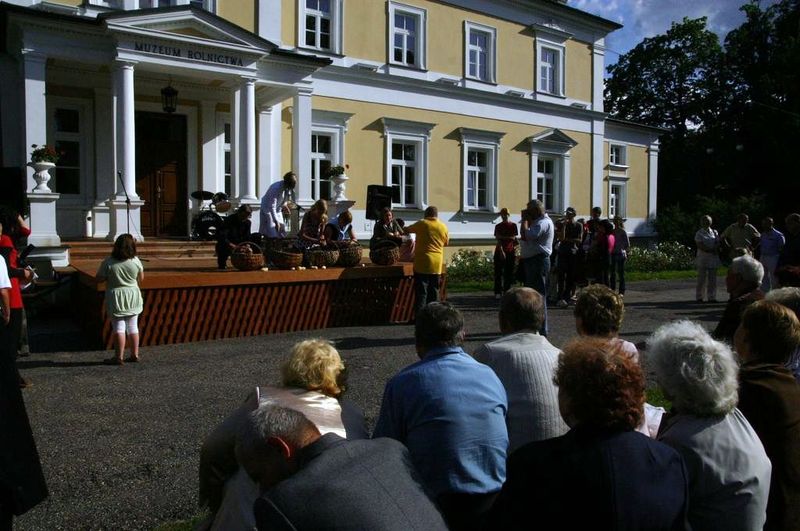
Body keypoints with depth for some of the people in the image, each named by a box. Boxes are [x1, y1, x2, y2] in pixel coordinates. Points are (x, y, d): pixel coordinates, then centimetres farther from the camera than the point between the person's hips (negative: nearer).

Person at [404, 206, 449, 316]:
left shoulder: (422, 224, -6)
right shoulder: (443, 227, 4)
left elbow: (406, 230, 7)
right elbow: (446, 242, 17)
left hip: (422, 263, -4)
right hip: (437, 265, 4)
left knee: (421, 292, -2)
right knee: (434, 292, 13)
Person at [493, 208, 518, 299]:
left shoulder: (513, 225, 6)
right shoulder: (498, 226, 5)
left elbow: (514, 237, -2)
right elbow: (498, 239, -4)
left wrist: (502, 237, -9)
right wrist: (501, 251, -16)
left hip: (510, 252, 0)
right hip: (500, 251, 0)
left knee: (509, 273, 2)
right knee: (498, 273, -3)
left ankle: (507, 291, 9)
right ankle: (498, 292, -1)